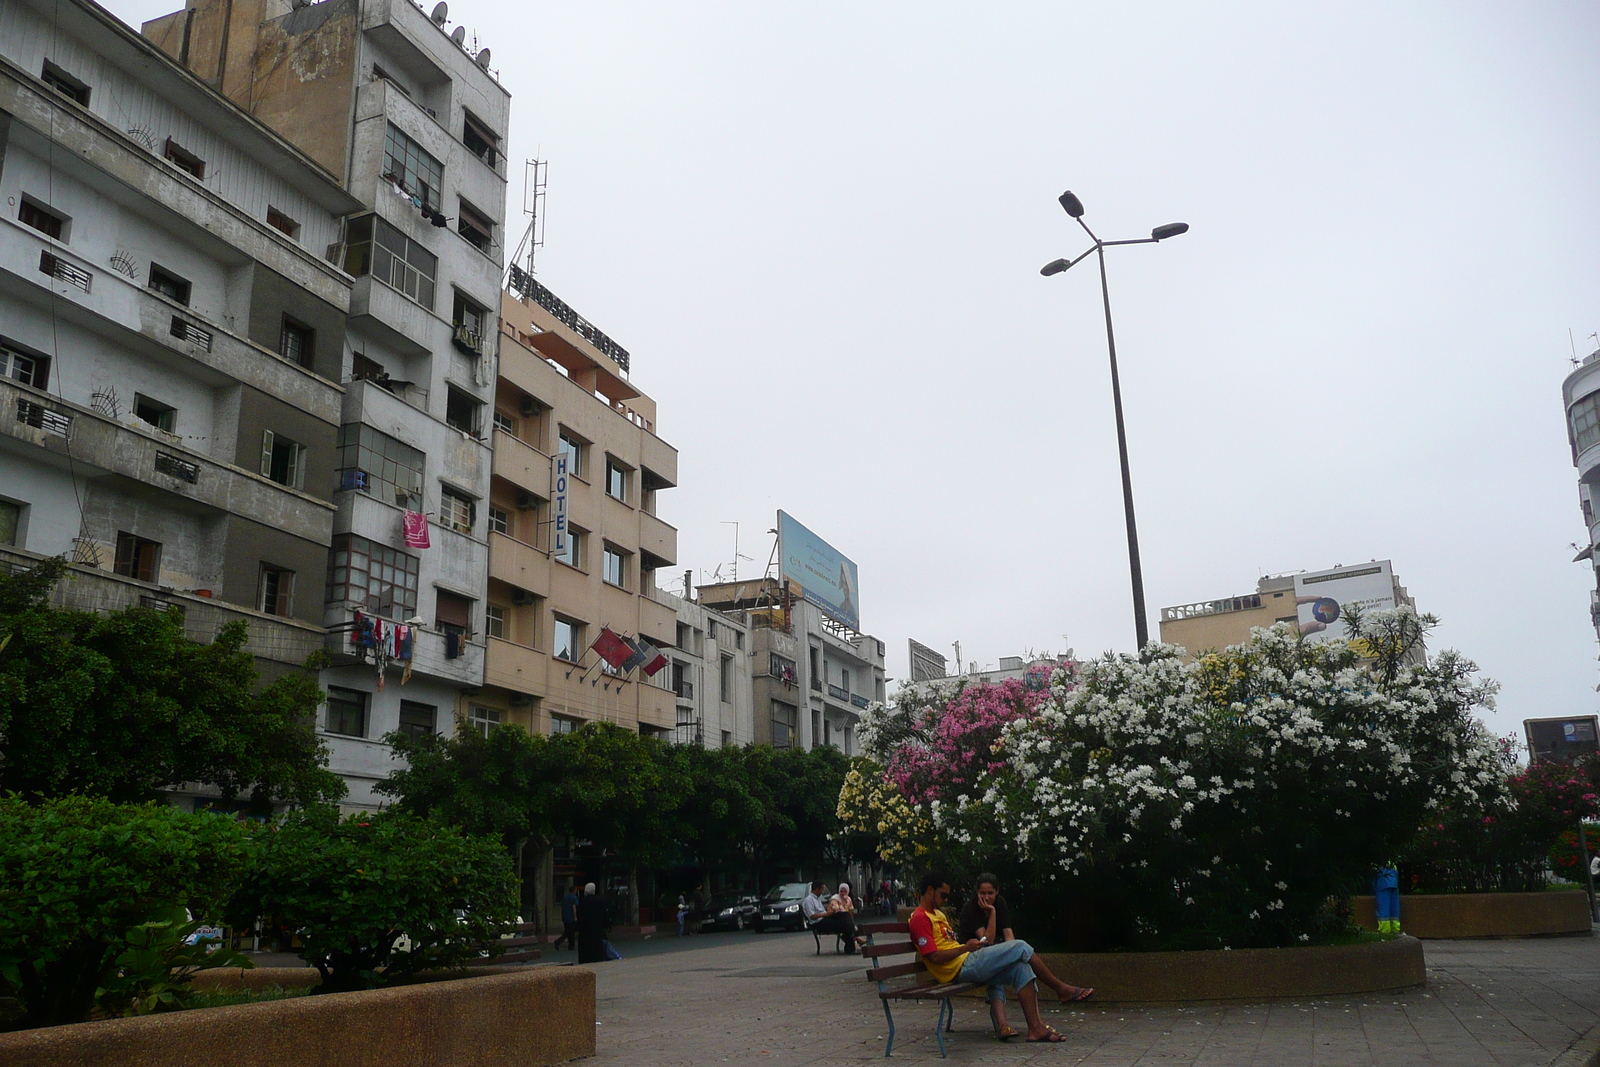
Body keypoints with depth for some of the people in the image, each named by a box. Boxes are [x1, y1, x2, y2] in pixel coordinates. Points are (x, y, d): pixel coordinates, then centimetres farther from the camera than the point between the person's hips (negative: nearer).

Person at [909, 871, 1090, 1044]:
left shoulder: (937, 913, 23)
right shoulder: (920, 918, -11)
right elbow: (934, 957, -19)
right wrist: (966, 948, -14)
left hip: (967, 963, 11)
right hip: (960, 967, -11)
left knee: (1021, 969, -1)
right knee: (1020, 947, -10)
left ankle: (1036, 1027, -6)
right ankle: (1062, 988, 6)